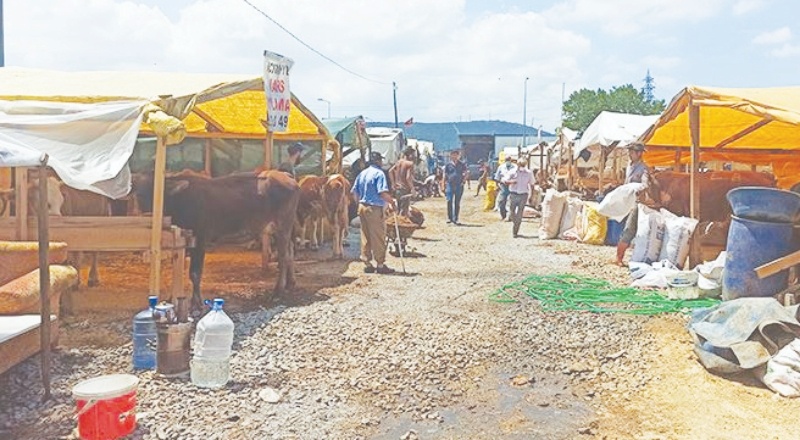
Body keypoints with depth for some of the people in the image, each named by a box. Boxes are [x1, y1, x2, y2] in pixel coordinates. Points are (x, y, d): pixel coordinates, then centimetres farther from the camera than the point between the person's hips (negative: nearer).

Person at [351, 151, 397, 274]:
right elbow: (383, 193, -21)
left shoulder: (362, 173, 12)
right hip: (375, 208, -8)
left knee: (365, 237, 11)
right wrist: (392, 202, -10)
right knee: (378, 238, 0)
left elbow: (354, 192, 13)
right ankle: (380, 264, 6)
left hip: (362, 207, 8)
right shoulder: (379, 173, -11)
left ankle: (367, 264, 16)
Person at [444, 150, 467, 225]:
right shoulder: (448, 164, 6)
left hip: (459, 185, 1)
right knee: (449, 201, -9)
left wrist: (463, 181, -3)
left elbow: (465, 174, 11)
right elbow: (445, 175, 9)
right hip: (450, 185, -1)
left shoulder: (462, 164, 6)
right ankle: (449, 218, 0)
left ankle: (455, 219, 10)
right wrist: (444, 186, 5)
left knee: (457, 203, 4)